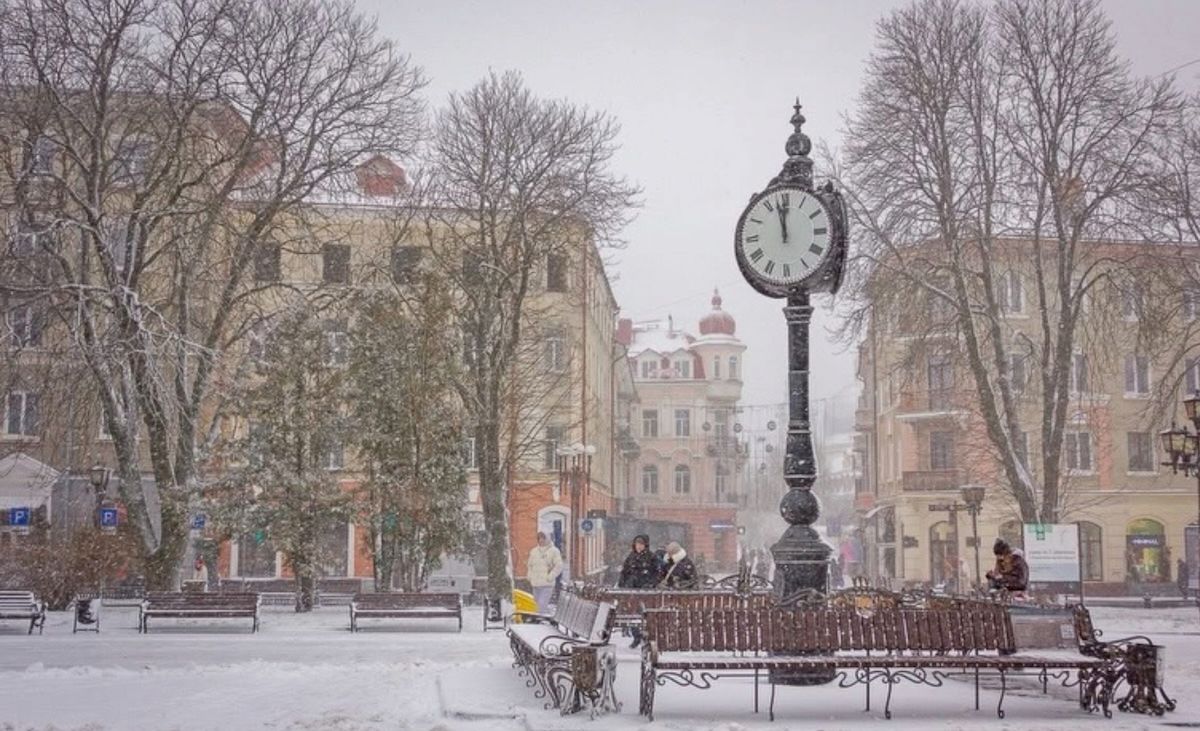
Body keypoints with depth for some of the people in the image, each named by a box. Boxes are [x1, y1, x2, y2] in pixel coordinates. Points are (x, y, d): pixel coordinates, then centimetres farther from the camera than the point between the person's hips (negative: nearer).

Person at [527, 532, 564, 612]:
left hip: (547, 584, -6)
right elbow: (529, 565, 24)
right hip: (535, 584, 6)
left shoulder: (553, 550, -2)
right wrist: (530, 577, 9)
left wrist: (549, 578, -15)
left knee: (542, 604, -18)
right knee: (537, 604, 10)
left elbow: (559, 566, -8)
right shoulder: (534, 551, 15)